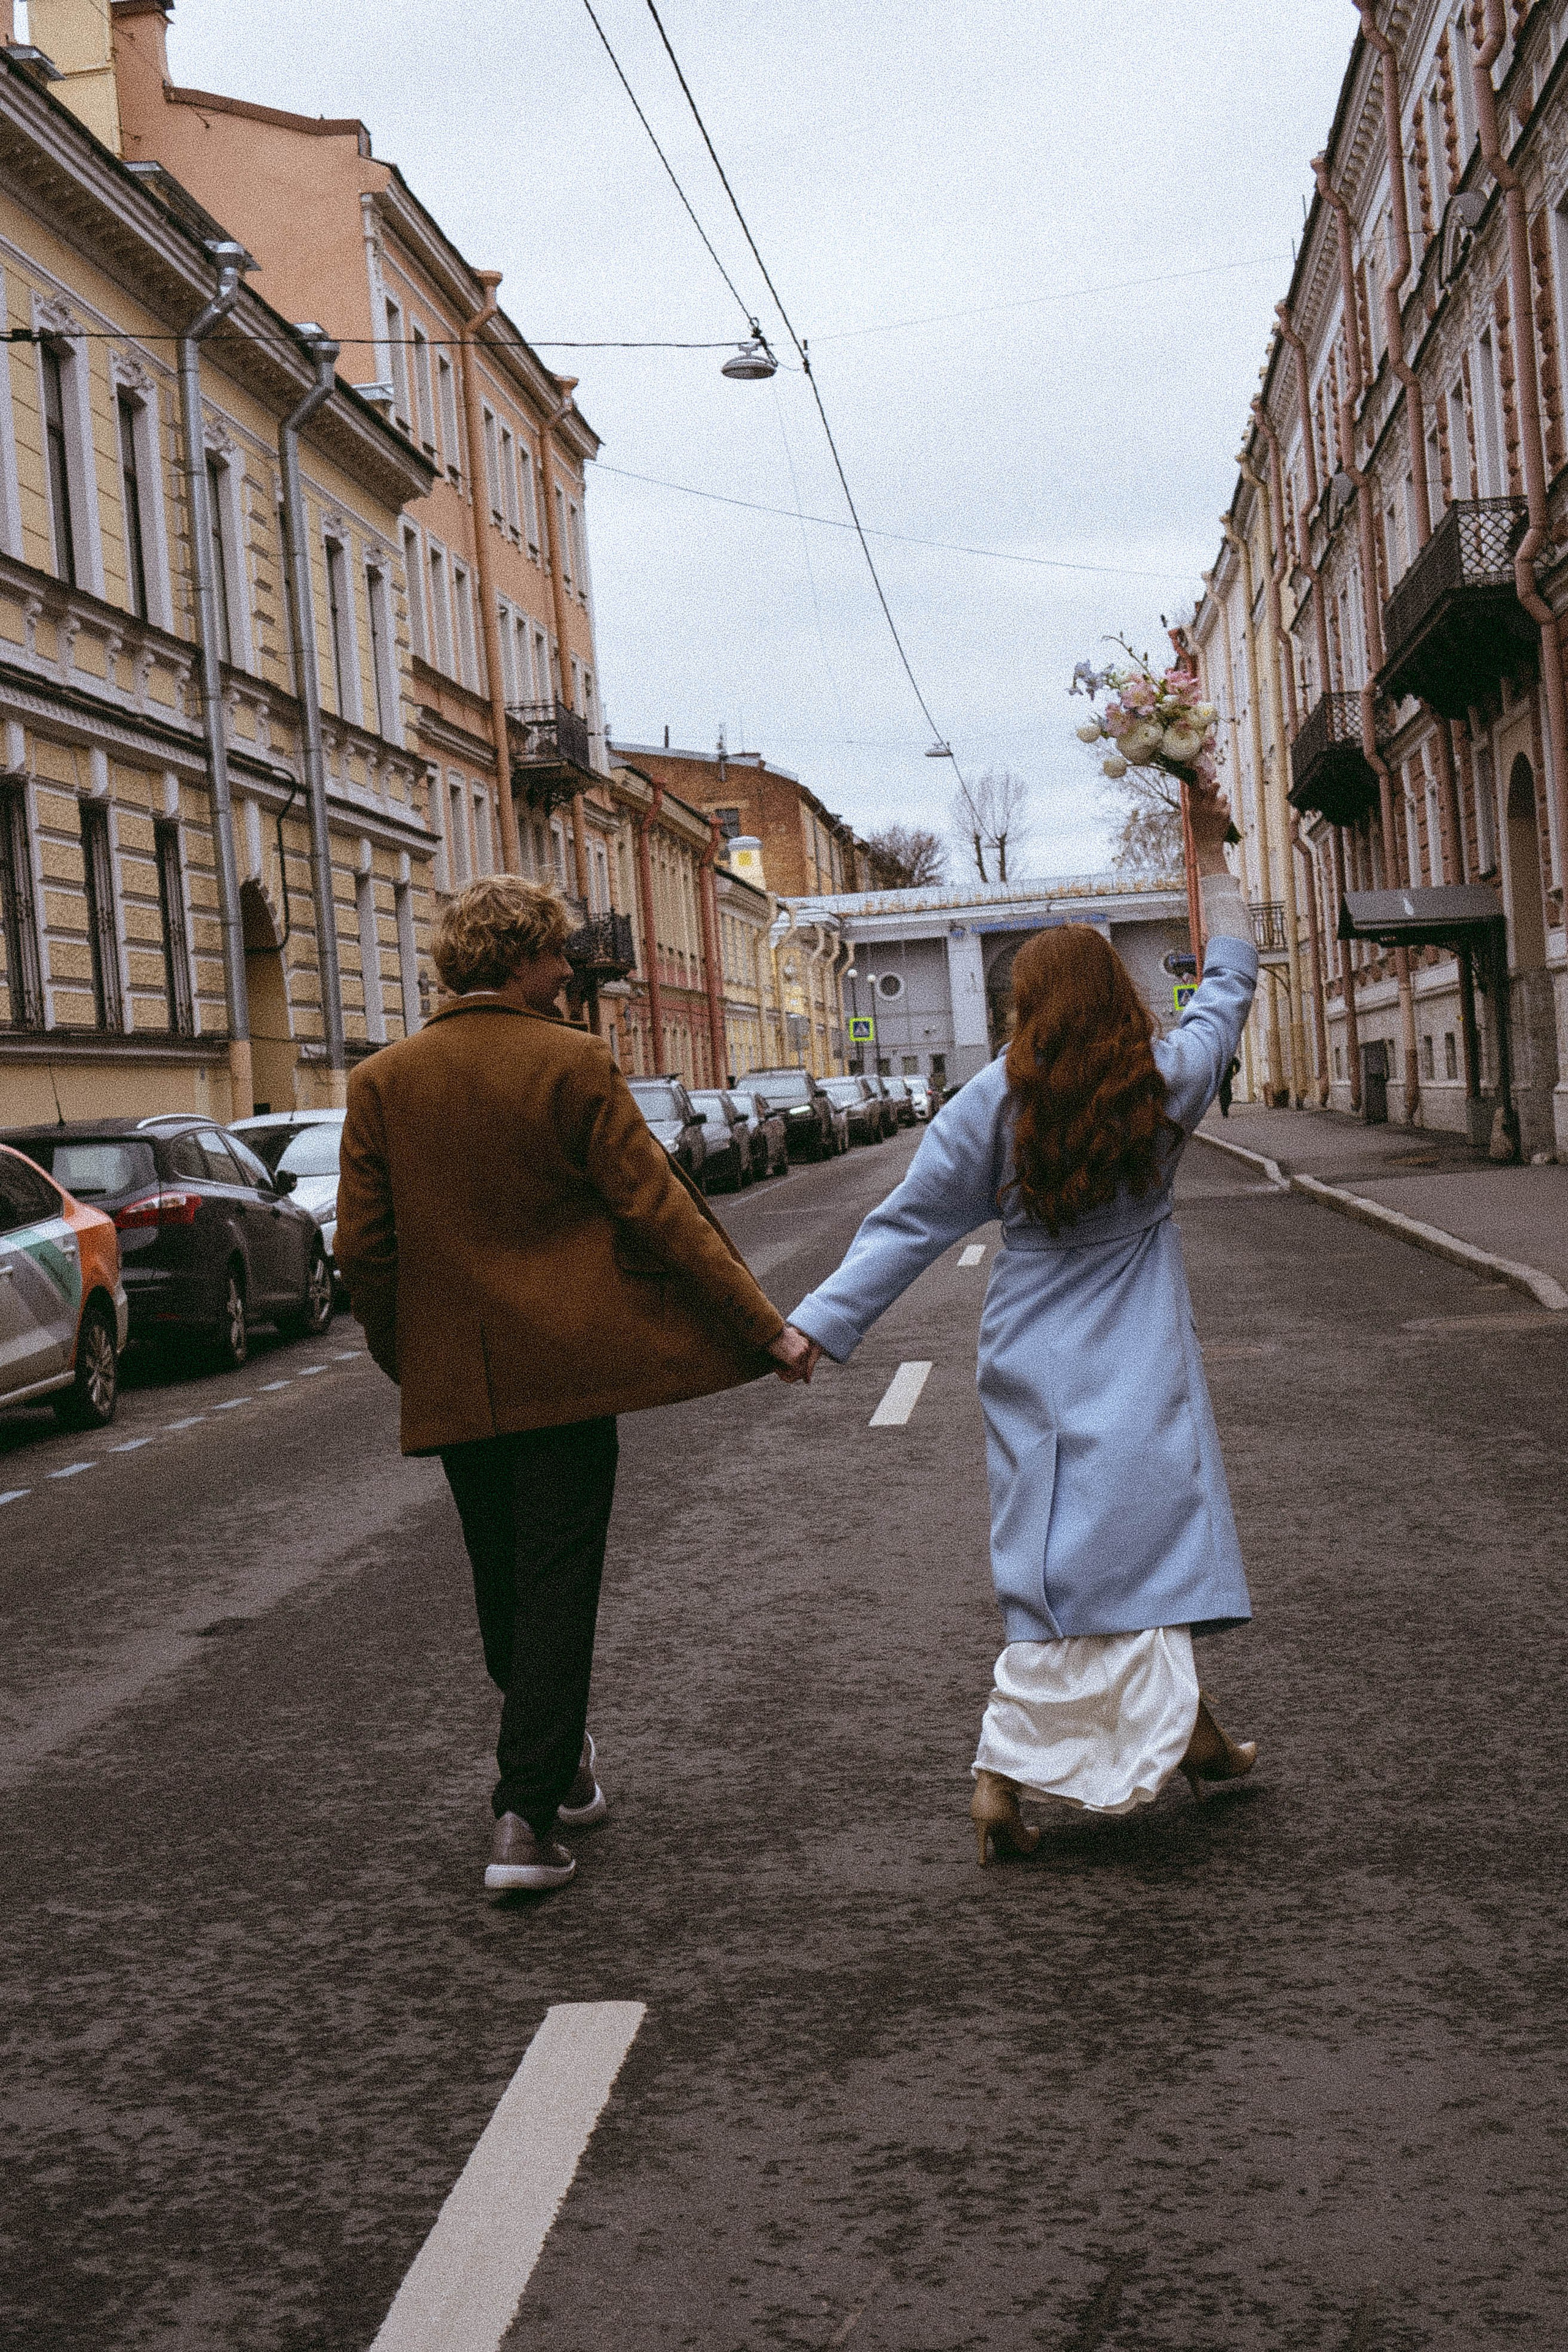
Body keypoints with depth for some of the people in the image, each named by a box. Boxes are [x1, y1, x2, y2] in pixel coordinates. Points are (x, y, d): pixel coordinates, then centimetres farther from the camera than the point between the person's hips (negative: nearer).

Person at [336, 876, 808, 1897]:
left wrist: (406, 1360, 16)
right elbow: (658, 1211, -11)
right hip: (563, 1372, -4)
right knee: (556, 1589, 2)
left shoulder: (381, 1083, 0)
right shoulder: (574, 1066, -9)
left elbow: (364, 1248, 0)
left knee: (504, 1588, 18)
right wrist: (765, 1325, -5)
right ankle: (528, 1817, -2)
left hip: (455, 1384, 4)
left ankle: (560, 1770, 37)